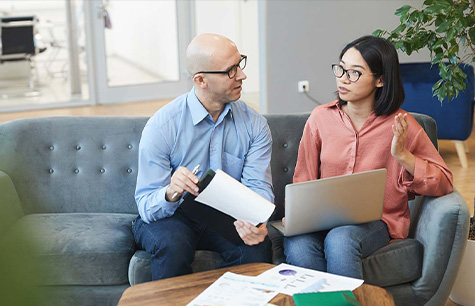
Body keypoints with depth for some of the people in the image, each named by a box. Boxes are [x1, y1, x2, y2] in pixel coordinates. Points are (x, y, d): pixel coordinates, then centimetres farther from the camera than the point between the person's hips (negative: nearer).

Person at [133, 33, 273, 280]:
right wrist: (171, 194, -39)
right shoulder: (161, 126, -14)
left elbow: (258, 186, -10)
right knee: (172, 245, -35)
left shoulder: (255, 125, -3)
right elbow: (146, 206, -14)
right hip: (171, 216, -2)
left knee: (257, 246, -28)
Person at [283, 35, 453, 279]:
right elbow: (303, 180, 10)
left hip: (377, 221, -2)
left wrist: (402, 155, -15)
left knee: (339, 240, -35)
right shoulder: (320, 118, 5)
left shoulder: (401, 126, -3)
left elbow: (444, 182, -2)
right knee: (297, 245, -31)